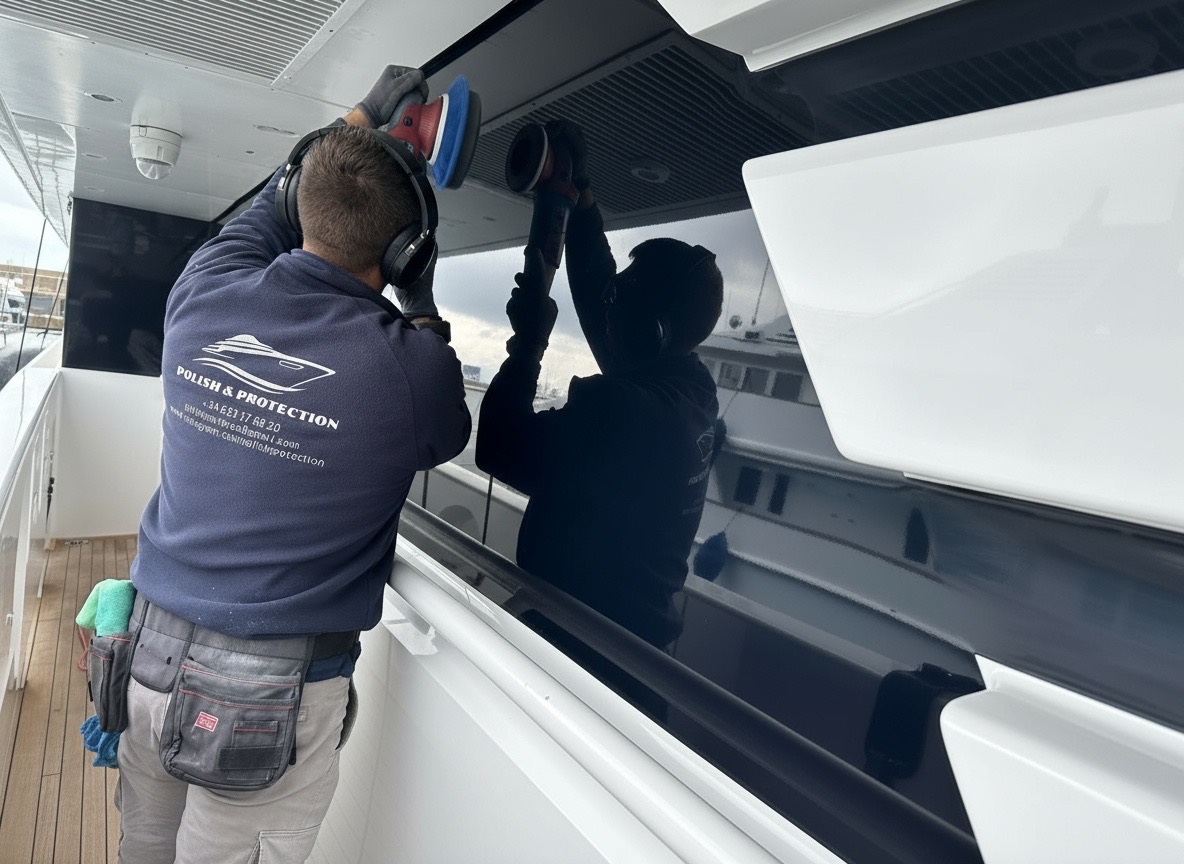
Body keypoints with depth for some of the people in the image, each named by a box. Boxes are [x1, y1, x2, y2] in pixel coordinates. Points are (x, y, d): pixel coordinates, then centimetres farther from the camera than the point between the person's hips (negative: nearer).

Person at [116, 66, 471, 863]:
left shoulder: (205, 292, -7)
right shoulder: (410, 364, -20)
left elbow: (268, 207, 15)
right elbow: (448, 435, 4)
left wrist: (359, 122, 22)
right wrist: (422, 303, 7)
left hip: (153, 645, 5)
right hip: (274, 690, -4)